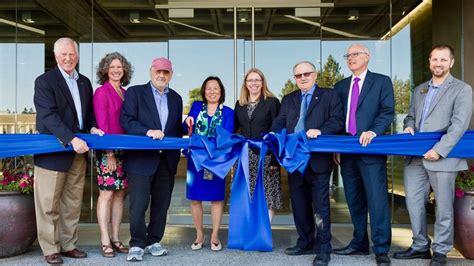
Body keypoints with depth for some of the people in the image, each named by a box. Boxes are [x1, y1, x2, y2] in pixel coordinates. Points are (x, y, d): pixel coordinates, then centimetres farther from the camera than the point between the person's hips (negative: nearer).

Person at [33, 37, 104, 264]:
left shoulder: (85, 82, 14)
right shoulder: (44, 81, -6)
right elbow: (49, 116, -17)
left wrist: (92, 127, -1)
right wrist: (72, 139, -26)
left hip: (78, 152, 6)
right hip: (53, 151, -6)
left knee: (73, 203, 12)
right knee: (49, 204, 3)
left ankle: (68, 245, 24)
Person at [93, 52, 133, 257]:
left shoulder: (125, 93, 13)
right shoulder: (101, 92, -4)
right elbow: (102, 124, -10)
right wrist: (110, 153, -13)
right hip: (107, 150, -6)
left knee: (120, 194, 8)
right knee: (107, 193, -4)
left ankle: (115, 238, 16)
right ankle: (104, 241, 5)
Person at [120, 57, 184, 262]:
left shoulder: (176, 98, 16)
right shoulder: (135, 92, 2)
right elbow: (126, 120, -8)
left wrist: (176, 147, 5)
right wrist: (148, 132, -20)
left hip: (167, 160, 5)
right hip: (141, 159, -4)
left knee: (161, 204, 10)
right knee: (139, 204, -3)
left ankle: (153, 242, 22)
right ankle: (137, 244, 9)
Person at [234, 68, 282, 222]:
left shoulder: (272, 102, 0)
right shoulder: (240, 104, 13)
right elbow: (234, 128, 14)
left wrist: (275, 158, -12)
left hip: (265, 156, -4)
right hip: (244, 157, 4)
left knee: (267, 196, -3)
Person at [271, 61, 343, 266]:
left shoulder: (329, 96, 5)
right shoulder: (288, 99, 17)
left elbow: (337, 120, -6)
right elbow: (279, 123, 8)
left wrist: (320, 130, -22)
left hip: (318, 158, -5)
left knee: (320, 205, -2)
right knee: (299, 203, 12)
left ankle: (323, 249, 6)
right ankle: (306, 242, 26)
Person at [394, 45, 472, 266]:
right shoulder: (419, 90, 18)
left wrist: (439, 150, -20)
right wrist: (409, 126, 0)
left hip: (442, 158, -5)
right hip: (415, 156, 6)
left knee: (443, 207, 3)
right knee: (413, 202, 8)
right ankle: (420, 246, 23)